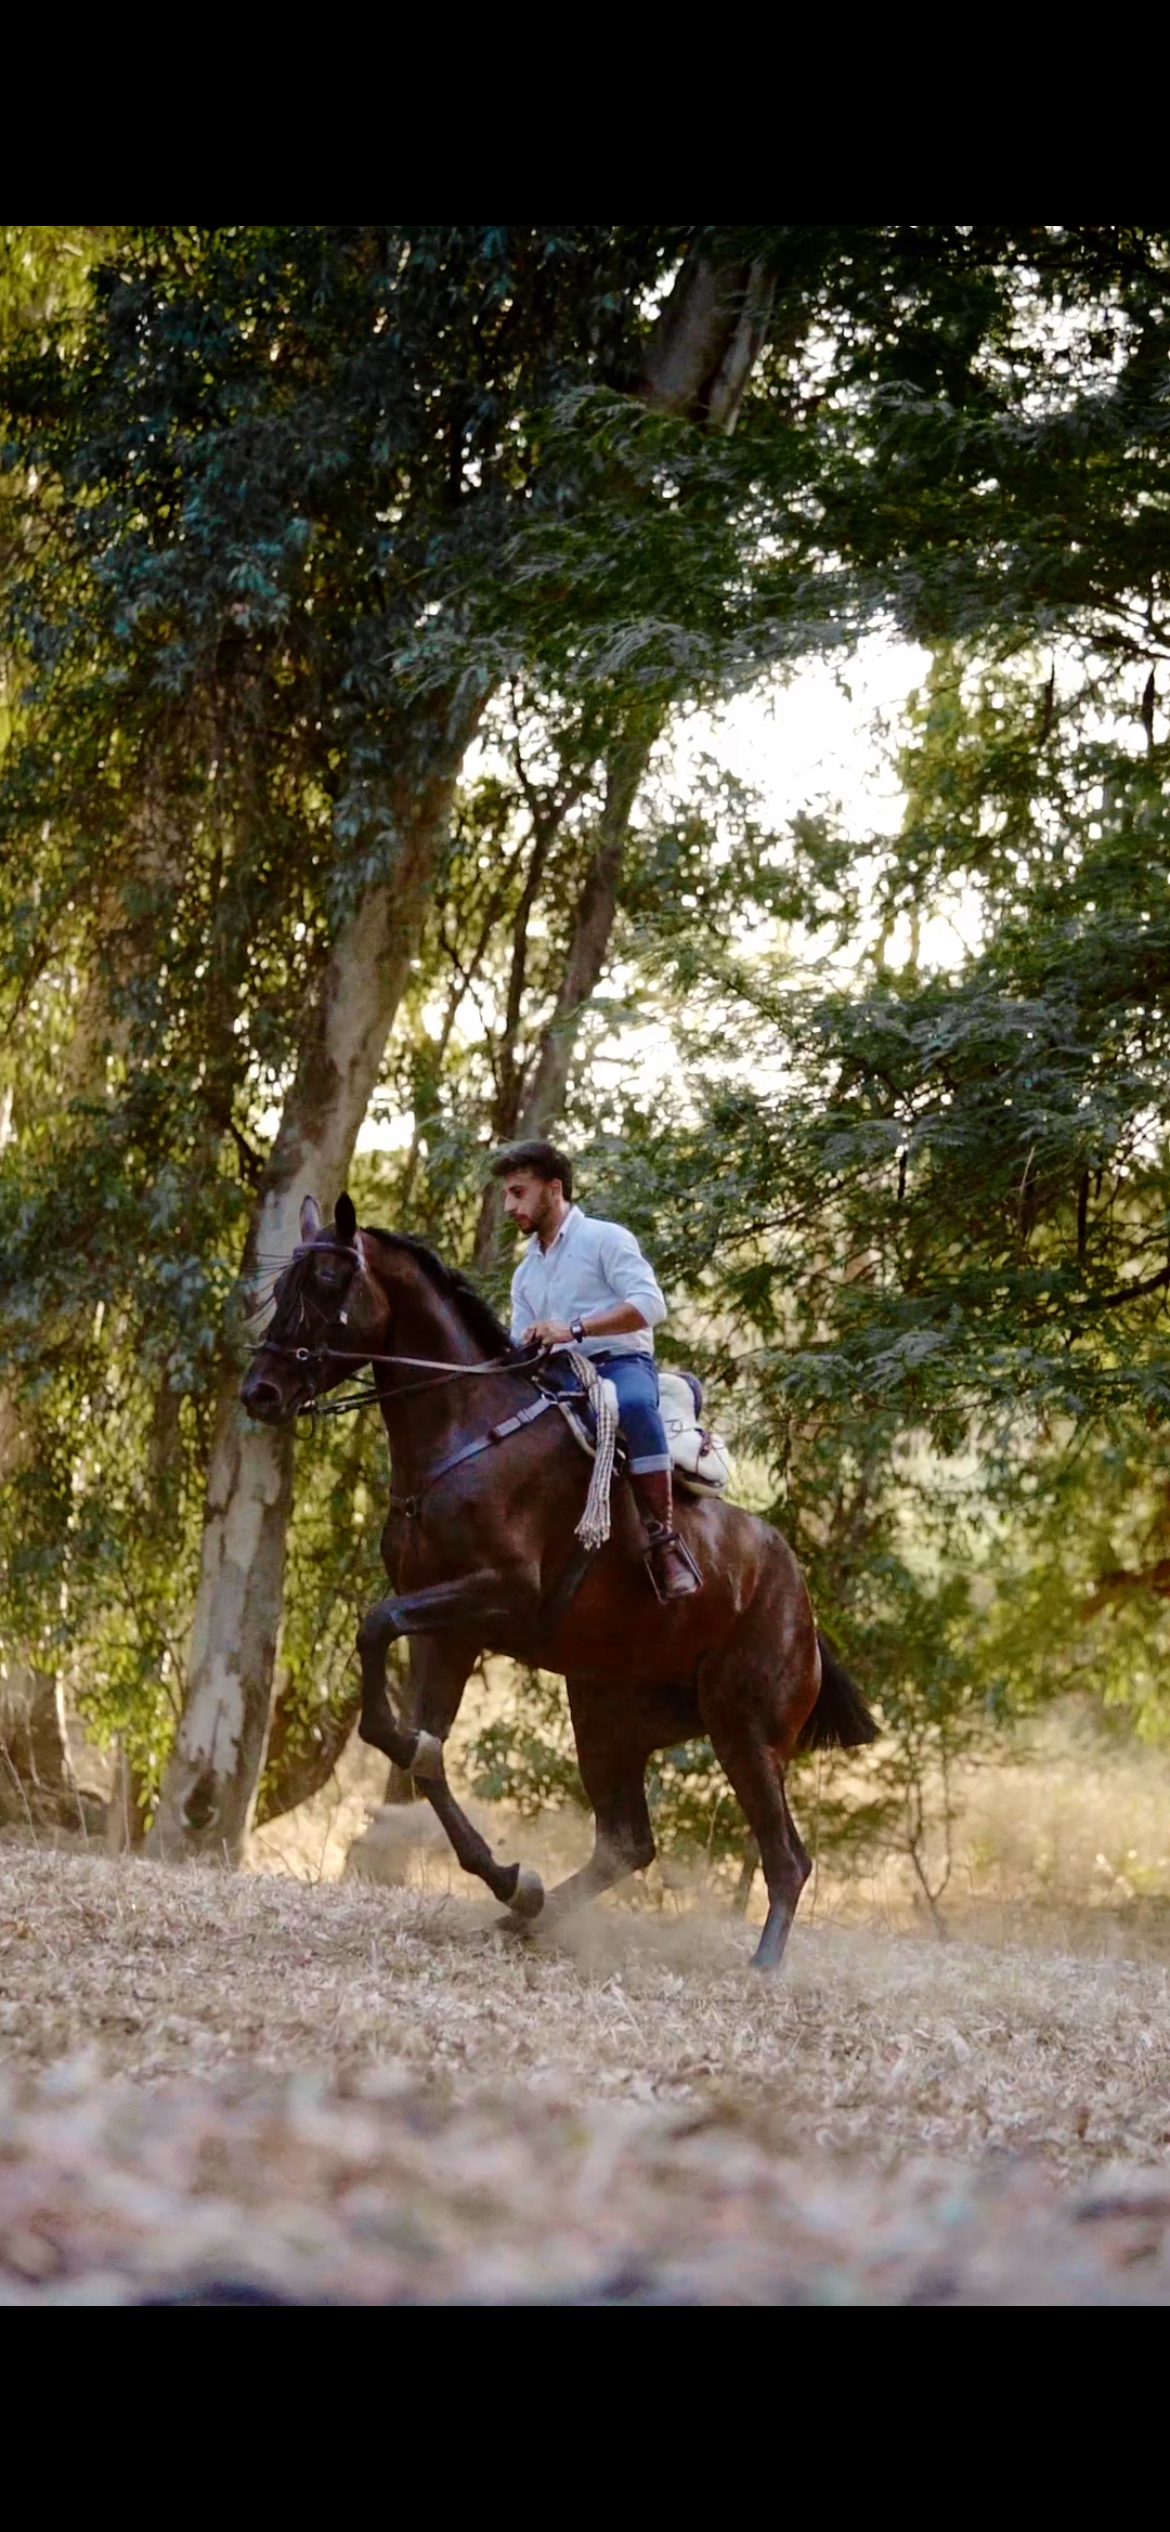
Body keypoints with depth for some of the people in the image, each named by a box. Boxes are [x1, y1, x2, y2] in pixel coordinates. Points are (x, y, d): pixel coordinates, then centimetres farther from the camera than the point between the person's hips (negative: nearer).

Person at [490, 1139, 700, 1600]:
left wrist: (574, 1329, -23)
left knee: (633, 1406, -41)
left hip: (622, 1364, -7)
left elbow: (650, 1304, -13)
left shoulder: (605, 1239, 2)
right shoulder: (526, 1273, 24)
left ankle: (662, 1540, -43)